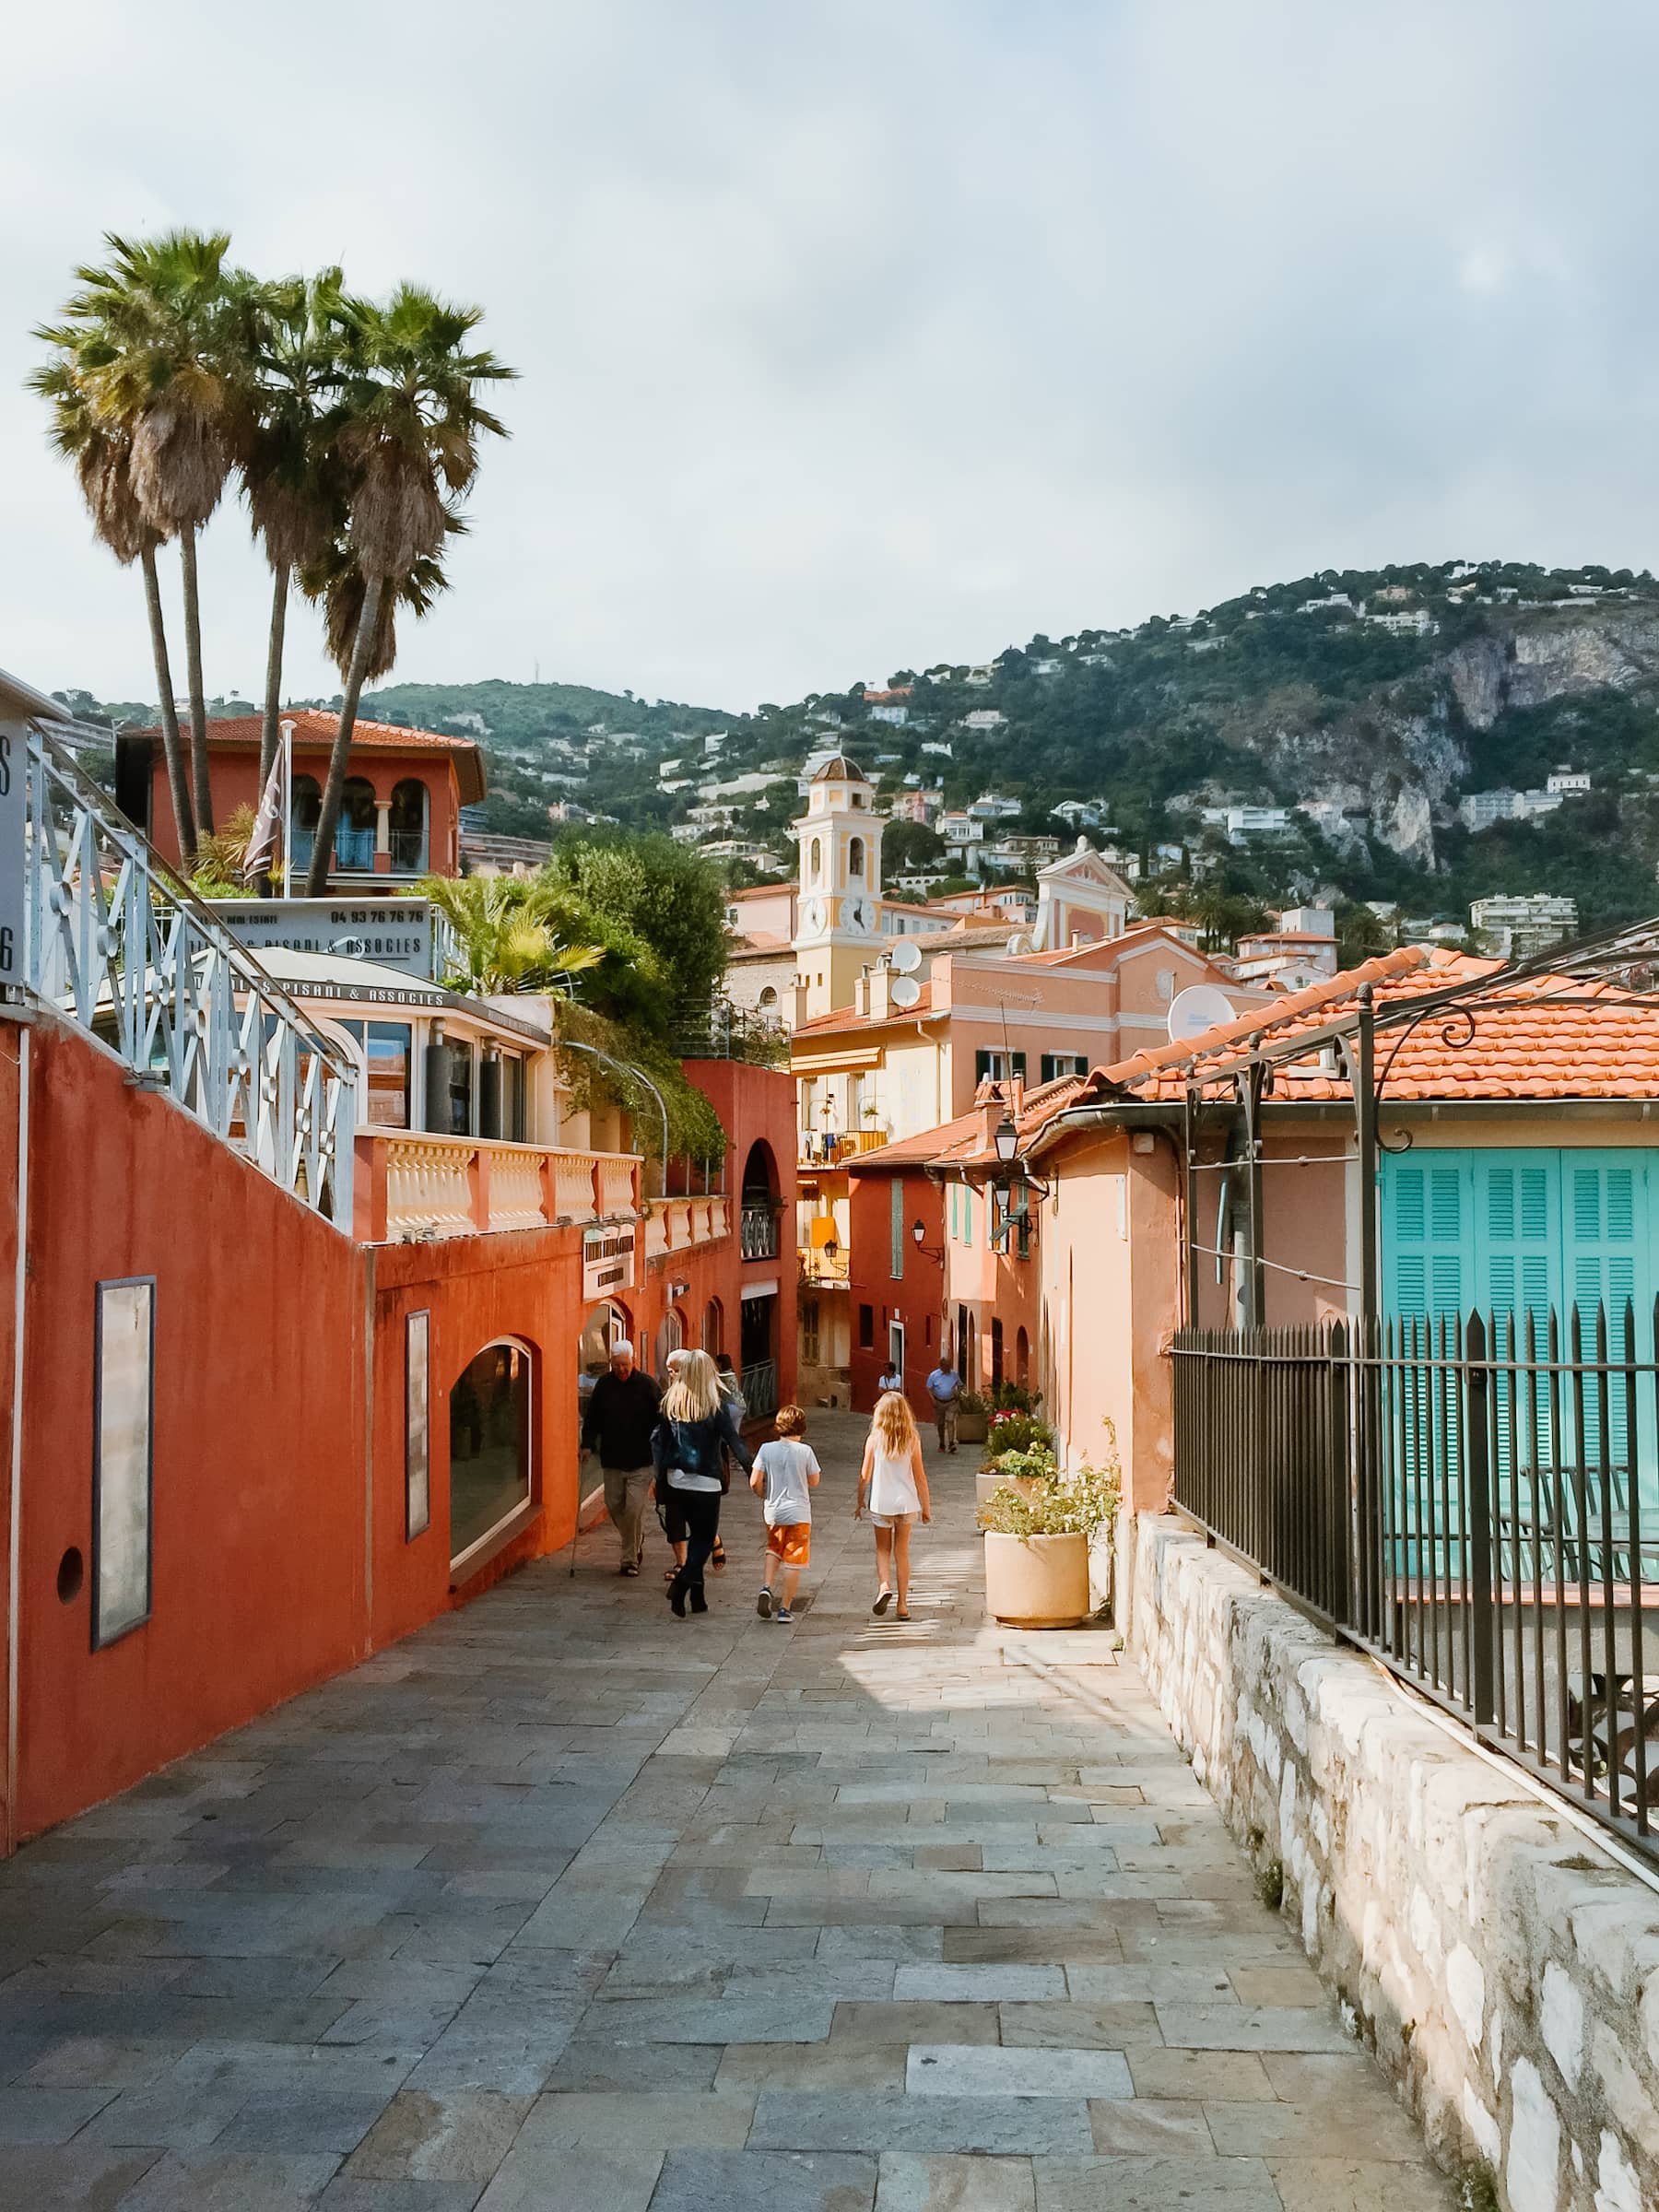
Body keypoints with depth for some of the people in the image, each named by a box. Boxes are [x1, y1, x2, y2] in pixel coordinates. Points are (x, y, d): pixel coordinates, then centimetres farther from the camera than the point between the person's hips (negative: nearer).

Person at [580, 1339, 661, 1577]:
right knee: (614, 1505, 8)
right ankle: (636, 1541, 33)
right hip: (612, 1458, 3)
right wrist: (588, 1444, 0)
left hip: (641, 1460, -3)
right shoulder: (604, 1384, 3)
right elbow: (592, 1418, 10)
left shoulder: (646, 1385, -5)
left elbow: (659, 1421, 0)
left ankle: (630, 1559, 3)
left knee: (634, 1508, -8)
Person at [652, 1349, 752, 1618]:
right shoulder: (716, 1406, -12)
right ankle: (681, 1583, -18)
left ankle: (697, 1596, 17)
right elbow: (734, 1442, -11)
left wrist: (660, 1474, 16)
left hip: (676, 1479, 5)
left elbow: (658, 1439, 6)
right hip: (705, 1481, -5)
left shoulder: (671, 1402, 1)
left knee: (696, 1533, 18)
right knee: (705, 1537, 4)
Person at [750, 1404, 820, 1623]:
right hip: (799, 1513, -3)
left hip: (773, 1512, 3)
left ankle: (767, 1587, 4)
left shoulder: (766, 1449, -5)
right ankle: (785, 1609, 7)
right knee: (793, 1561, 5)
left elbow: (755, 1482, -5)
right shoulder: (805, 1451, -9)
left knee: (774, 1550, 25)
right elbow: (814, 1482, 1)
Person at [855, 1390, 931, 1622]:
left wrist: (860, 1503, 9)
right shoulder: (912, 1440, -5)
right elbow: (920, 1476, -1)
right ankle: (903, 1603, 13)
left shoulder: (874, 1439, -7)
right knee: (902, 1552, 12)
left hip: (880, 1502, -1)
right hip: (906, 1501, 1)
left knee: (883, 1548, 15)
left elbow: (865, 1475, -4)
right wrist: (926, 1506, 8)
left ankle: (885, 1585, -11)